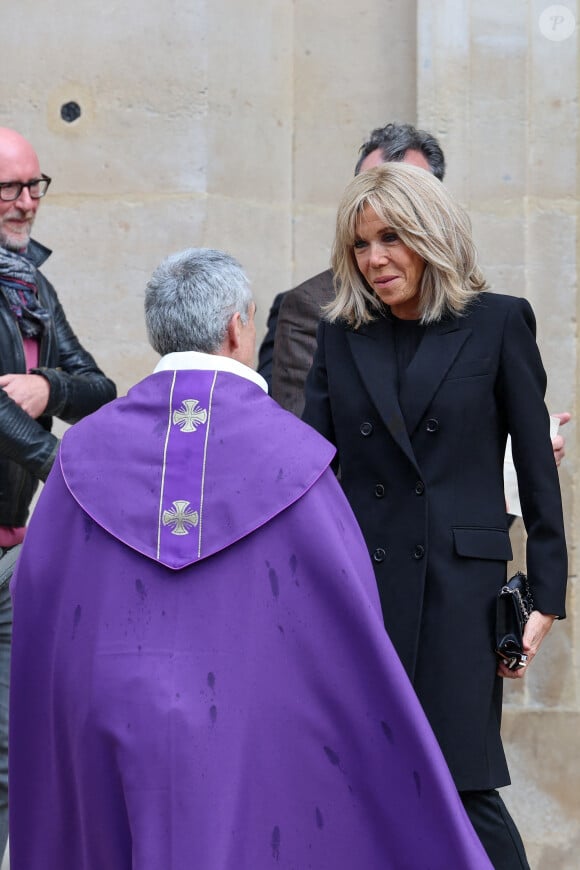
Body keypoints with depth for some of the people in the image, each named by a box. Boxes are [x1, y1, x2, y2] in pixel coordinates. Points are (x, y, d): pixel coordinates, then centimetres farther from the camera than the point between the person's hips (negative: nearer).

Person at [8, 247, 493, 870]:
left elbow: (33, 609, 2)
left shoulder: (86, 452, 1)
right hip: (247, 738, -3)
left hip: (109, 734, 3)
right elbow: (350, 627, -6)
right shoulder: (290, 451, -7)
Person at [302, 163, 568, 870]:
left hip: (460, 582, -3)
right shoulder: (340, 334, 11)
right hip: (358, 580, 3)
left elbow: (536, 465, 2)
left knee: (462, 781, -7)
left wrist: (546, 593, -2)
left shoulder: (498, 323, 2)